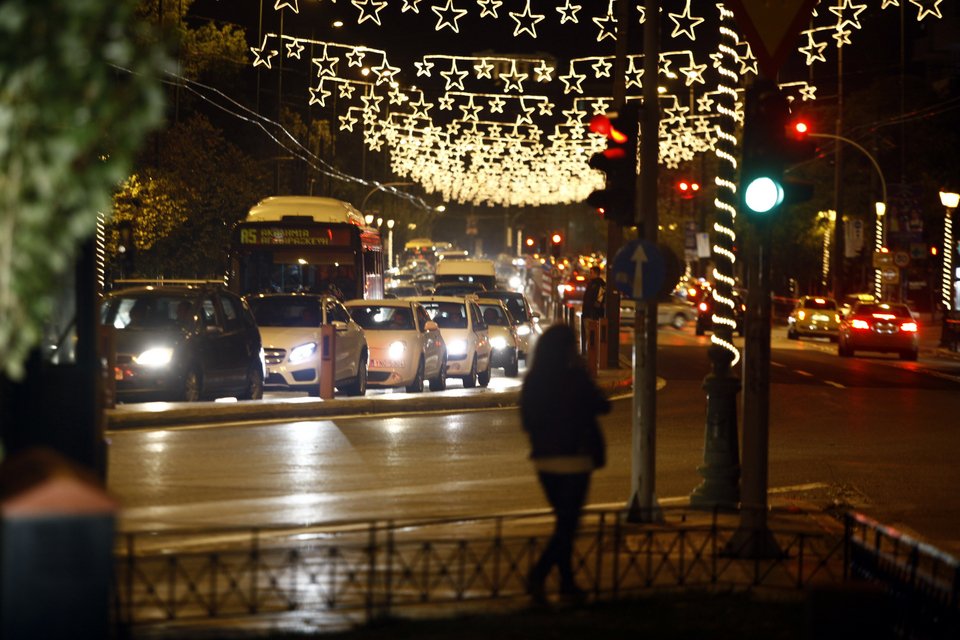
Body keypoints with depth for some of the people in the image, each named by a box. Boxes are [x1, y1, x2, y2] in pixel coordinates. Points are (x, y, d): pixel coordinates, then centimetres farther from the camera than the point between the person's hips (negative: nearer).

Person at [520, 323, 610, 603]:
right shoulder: (575, 379, -15)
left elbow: (527, 420, 8)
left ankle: (567, 581, 24)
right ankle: (538, 574, -18)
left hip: (543, 458, 6)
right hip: (573, 457, -6)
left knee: (563, 520, 19)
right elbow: (602, 406, -2)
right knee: (567, 523, -2)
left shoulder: (532, 380, 1)